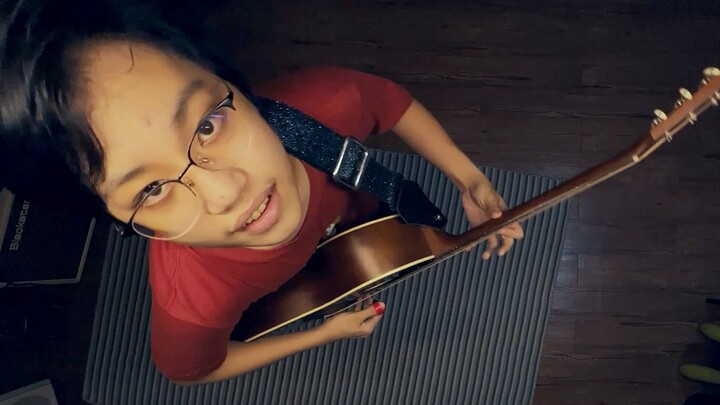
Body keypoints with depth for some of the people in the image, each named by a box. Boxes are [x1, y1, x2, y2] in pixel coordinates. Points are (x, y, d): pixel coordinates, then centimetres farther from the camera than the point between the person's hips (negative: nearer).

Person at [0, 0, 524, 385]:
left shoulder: (328, 103, -44)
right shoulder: (192, 303, -48)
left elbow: (392, 101, -17)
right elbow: (192, 371, -22)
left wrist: (469, 178, -22)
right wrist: (326, 333, -19)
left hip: (355, 209, 3)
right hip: (296, 298, -2)